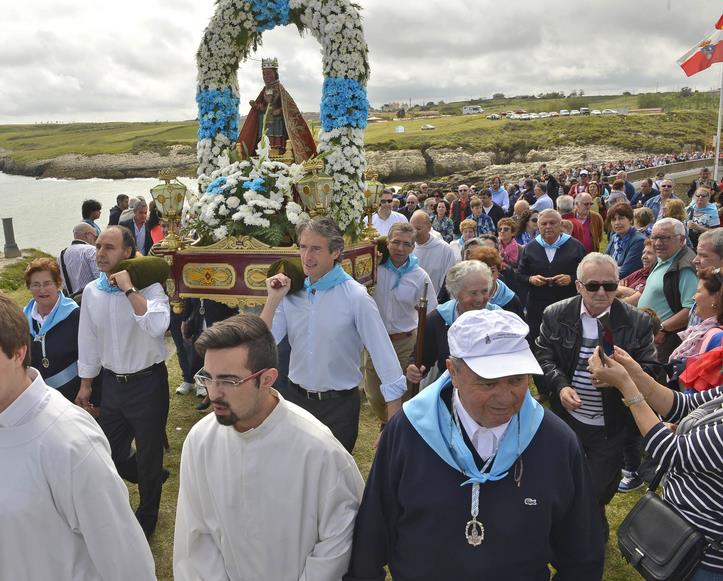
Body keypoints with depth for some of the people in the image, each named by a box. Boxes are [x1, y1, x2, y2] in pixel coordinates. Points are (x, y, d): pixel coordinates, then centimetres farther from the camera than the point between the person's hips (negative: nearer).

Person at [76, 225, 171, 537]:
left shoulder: (148, 286, -16)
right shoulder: (91, 292, 0)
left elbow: (157, 326, -36)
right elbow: (88, 340, 10)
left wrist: (128, 288, -29)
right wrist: (85, 384, 14)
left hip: (147, 382, -5)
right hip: (112, 382, 6)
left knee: (148, 453, 11)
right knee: (111, 452, 18)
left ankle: (147, 517, 36)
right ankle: (152, 478, 49)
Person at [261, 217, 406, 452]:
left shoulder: (355, 296, -16)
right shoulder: (291, 293, -3)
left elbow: (383, 353, -15)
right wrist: (273, 300, -15)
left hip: (339, 405, -4)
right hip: (296, 398, 4)